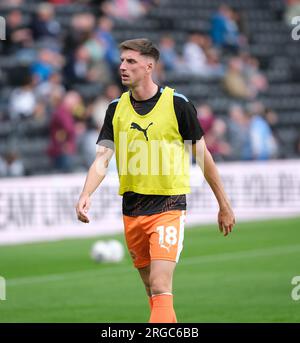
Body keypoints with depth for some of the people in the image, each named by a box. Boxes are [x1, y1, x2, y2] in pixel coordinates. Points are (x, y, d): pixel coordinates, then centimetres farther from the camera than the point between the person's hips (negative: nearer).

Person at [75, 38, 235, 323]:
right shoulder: (116, 109, 5)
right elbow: (102, 158, -2)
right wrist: (86, 195, -21)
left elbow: (203, 156, 1)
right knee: (152, 290, 11)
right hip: (132, 210, 5)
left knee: (160, 288, -16)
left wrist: (224, 206, 5)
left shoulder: (177, 104, -6)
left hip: (168, 206, -5)